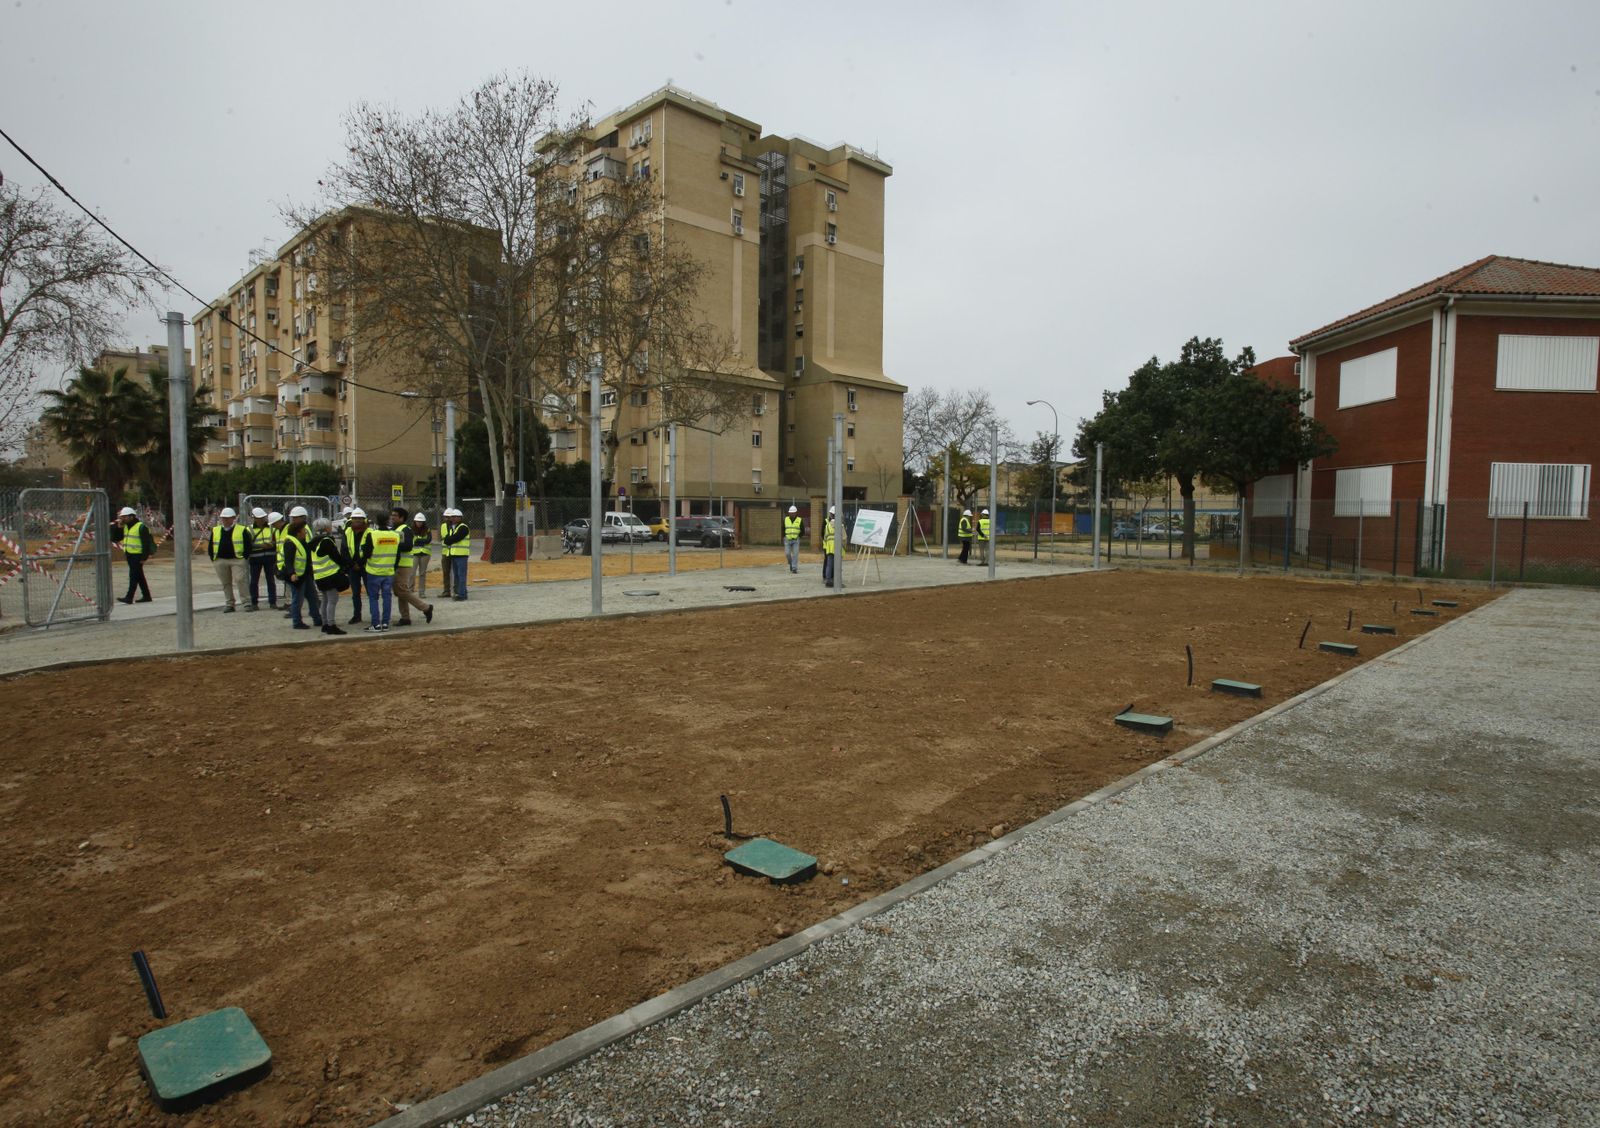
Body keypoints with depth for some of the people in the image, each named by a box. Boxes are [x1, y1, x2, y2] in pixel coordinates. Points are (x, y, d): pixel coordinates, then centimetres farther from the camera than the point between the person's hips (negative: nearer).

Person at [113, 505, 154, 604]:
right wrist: (118, 526, 0)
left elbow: (146, 543, -15)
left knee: (133, 576, -10)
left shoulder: (141, 527, -12)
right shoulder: (125, 527, 14)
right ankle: (146, 596, 18)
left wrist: (144, 557, -19)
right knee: (139, 576, 12)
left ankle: (129, 597, -11)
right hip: (129, 555, 9)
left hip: (137, 555, -9)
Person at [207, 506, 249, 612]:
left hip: (237, 560, -5)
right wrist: (213, 558, 9)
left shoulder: (242, 530, 1)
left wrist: (245, 558, -6)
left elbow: (248, 545, 0)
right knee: (226, 583, 8)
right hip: (220, 561, 5)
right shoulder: (215, 530, 14)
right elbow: (210, 546, 18)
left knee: (240, 580, -14)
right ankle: (230, 604, 14)